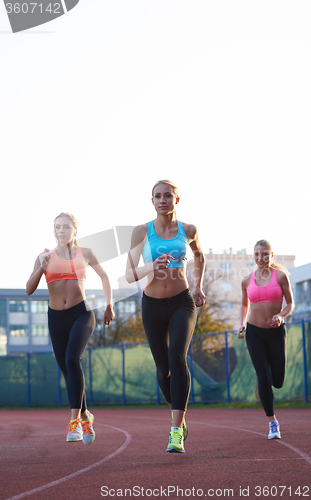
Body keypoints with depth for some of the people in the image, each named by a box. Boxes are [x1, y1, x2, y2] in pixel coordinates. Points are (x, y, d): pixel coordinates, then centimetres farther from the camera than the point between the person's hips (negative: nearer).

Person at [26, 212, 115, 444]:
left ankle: (75, 421, -30)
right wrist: (42, 267, -14)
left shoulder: (85, 254, 6)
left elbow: (104, 276, 21)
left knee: (72, 358, -27)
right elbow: (29, 289, 0)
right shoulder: (45, 257, 7)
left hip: (81, 314, -3)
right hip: (56, 318, 3)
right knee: (67, 370, 8)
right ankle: (85, 417, 31)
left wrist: (109, 306, 16)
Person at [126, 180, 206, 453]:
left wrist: (199, 287, 16)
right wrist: (152, 267, -30)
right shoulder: (142, 231, -6)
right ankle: (179, 416, 39)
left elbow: (199, 256, 21)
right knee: (163, 368, 10)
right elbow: (130, 275, -11)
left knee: (177, 358, -23)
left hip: (182, 303, -1)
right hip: (153, 306, 1)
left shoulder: (188, 230, -2)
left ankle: (176, 432, -25)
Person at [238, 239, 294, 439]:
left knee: (278, 381, 0)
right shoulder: (247, 281, 3)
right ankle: (272, 422, 0)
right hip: (254, 333, 1)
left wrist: (281, 315, -19)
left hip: (276, 332, -1)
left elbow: (290, 304, 1)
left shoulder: (280, 276, -3)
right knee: (263, 378, -11)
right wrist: (242, 325, 4)